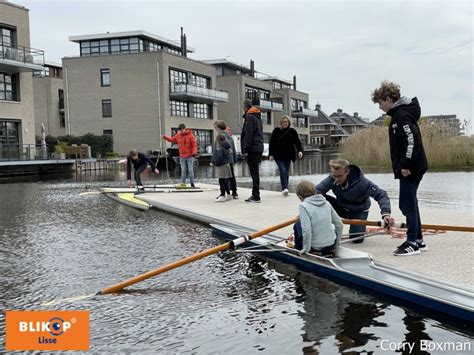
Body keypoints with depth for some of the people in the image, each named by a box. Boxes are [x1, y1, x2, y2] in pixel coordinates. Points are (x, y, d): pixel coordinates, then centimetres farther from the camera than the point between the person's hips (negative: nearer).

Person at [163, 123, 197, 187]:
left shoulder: (190, 135, -9)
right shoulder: (178, 135, 4)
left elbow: (194, 145, -11)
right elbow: (172, 139, 18)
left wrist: (194, 153, -24)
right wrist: (165, 137, 2)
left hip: (190, 156, -3)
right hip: (182, 157, 3)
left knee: (191, 171, -1)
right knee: (183, 171, 5)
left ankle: (192, 184, 7)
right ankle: (183, 183, 9)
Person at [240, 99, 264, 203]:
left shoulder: (249, 117, -8)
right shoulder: (257, 117, 20)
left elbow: (248, 134, -16)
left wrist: (245, 147, -17)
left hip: (253, 148, -9)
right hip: (259, 147, 9)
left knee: (254, 172, -8)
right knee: (255, 172, 13)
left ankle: (256, 197, -8)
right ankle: (255, 195, 16)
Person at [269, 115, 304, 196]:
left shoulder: (292, 131, 4)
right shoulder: (276, 131, 1)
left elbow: (297, 142, 0)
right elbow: (271, 143, 2)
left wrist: (300, 150, -17)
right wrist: (271, 154, -3)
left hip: (288, 156, 2)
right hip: (278, 156, -2)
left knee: (286, 172, 7)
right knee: (283, 170, -16)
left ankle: (285, 189, 16)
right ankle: (285, 188, -19)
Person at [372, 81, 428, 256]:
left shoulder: (402, 115, -15)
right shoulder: (399, 113, 16)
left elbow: (412, 139, -25)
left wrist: (406, 165, -23)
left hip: (410, 169, -10)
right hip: (412, 167, 10)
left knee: (408, 205, -4)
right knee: (409, 204, 15)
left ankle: (412, 243, 3)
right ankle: (418, 240, 22)